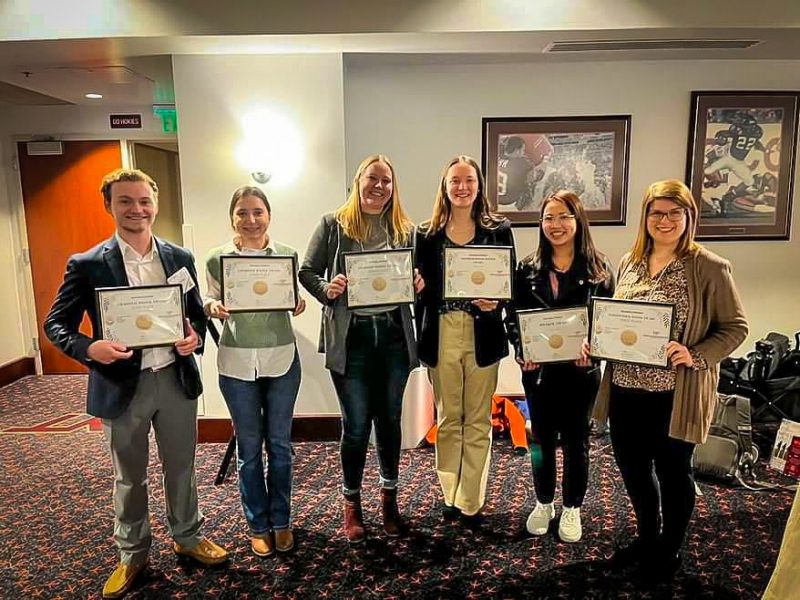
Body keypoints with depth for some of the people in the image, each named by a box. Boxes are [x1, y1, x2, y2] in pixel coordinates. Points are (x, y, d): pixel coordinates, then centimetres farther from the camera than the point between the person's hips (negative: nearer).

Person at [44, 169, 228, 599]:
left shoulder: (180, 258, 2)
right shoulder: (87, 265, -7)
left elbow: (197, 313, 10)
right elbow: (55, 323, -4)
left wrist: (195, 337, -12)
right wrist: (90, 348, -23)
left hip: (176, 378, 2)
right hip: (122, 384, -2)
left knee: (181, 467, 17)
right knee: (129, 478, 15)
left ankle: (187, 537, 40)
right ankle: (132, 553, 37)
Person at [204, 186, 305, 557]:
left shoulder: (287, 254, -1)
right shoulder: (217, 258, -3)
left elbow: (294, 300, 7)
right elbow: (211, 300, 5)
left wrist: (299, 304, -15)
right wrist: (213, 307, -17)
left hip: (282, 358, 1)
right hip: (237, 361, 0)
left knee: (280, 444, 11)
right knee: (249, 447, 10)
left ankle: (281, 521, 30)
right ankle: (258, 526, 28)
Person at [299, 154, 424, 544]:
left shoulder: (405, 229, 9)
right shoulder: (333, 224, 1)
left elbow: (417, 276, 15)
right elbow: (307, 272, 2)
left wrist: (418, 284, -7)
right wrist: (326, 289, -17)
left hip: (394, 334, 3)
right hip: (350, 337, -2)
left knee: (390, 420, 14)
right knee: (356, 425, 5)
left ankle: (389, 497, 34)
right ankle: (352, 504, 27)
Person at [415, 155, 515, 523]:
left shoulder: (498, 230, 2)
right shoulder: (427, 234, 4)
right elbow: (419, 289, 4)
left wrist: (496, 304, -18)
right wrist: (418, 339, -4)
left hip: (482, 336, -1)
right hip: (441, 336, 1)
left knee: (478, 420, 9)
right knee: (447, 419, 13)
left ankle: (470, 501, 23)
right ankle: (451, 495, 29)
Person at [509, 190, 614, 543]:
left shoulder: (599, 268, -3)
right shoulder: (528, 268, 2)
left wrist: (593, 349, -21)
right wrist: (520, 351, -15)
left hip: (580, 368, -1)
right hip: (538, 368, 2)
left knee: (575, 439, 12)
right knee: (542, 438, 14)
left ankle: (572, 509, 31)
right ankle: (543, 504, 33)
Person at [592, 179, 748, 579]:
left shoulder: (710, 268, -9)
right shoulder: (629, 262, 6)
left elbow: (735, 327, -7)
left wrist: (696, 356, -22)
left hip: (674, 392, -5)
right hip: (626, 388, 5)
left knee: (672, 471, 13)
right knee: (631, 466, 17)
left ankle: (669, 550, 37)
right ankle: (647, 537, 43)